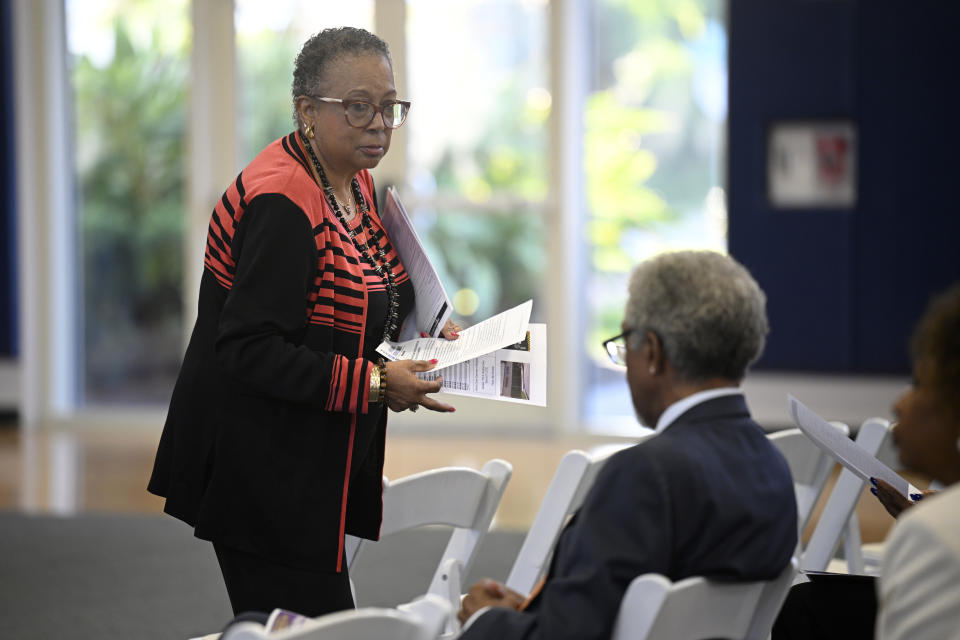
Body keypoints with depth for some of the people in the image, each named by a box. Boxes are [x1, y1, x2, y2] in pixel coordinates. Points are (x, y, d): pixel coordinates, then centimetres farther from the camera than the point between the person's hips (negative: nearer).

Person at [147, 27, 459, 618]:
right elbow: (247, 349, -25)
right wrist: (373, 383, -27)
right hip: (263, 474, -10)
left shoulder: (355, 182, 10)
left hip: (314, 467, 10)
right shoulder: (281, 203, -21)